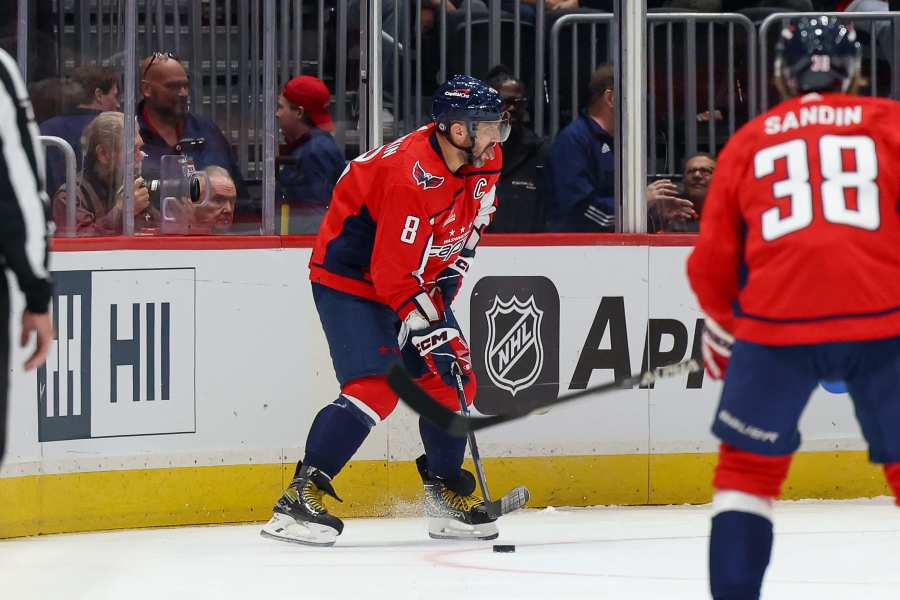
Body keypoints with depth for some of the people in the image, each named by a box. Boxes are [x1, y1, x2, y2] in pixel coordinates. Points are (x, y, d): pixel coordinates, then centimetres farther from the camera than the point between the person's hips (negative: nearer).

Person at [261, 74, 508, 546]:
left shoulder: (484, 163, -5)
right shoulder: (414, 175, -32)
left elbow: (467, 232, 12)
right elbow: (391, 273, -30)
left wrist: (444, 289, 4)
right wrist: (427, 327, -27)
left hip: (417, 278, 9)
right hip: (350, 278, -9)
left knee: (452, 380, 8)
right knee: (374, 388, -22)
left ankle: (447, 495, 23)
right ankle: (300, 498, -23)